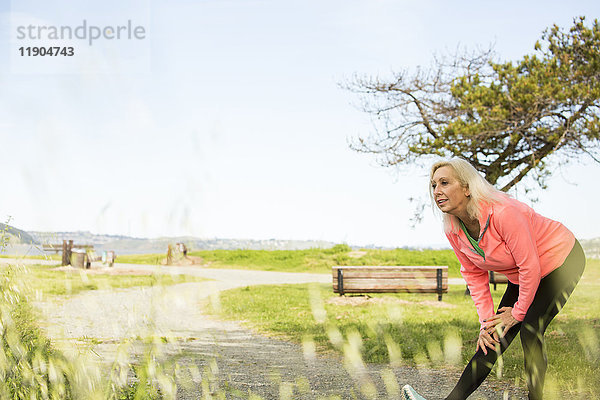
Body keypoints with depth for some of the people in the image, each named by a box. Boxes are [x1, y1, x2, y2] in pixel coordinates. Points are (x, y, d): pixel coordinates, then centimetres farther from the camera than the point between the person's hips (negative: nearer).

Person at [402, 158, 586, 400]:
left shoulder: (503, 213, -34)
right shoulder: (453, 231, -12)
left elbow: (530, 266, -27)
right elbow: (475, 276, 0)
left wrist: (518, 312, -15)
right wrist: (486, 320, -7)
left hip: (562, 260, -6)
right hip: (521, 273, 6)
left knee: (530, 329, -18)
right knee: (497, 334, -1)